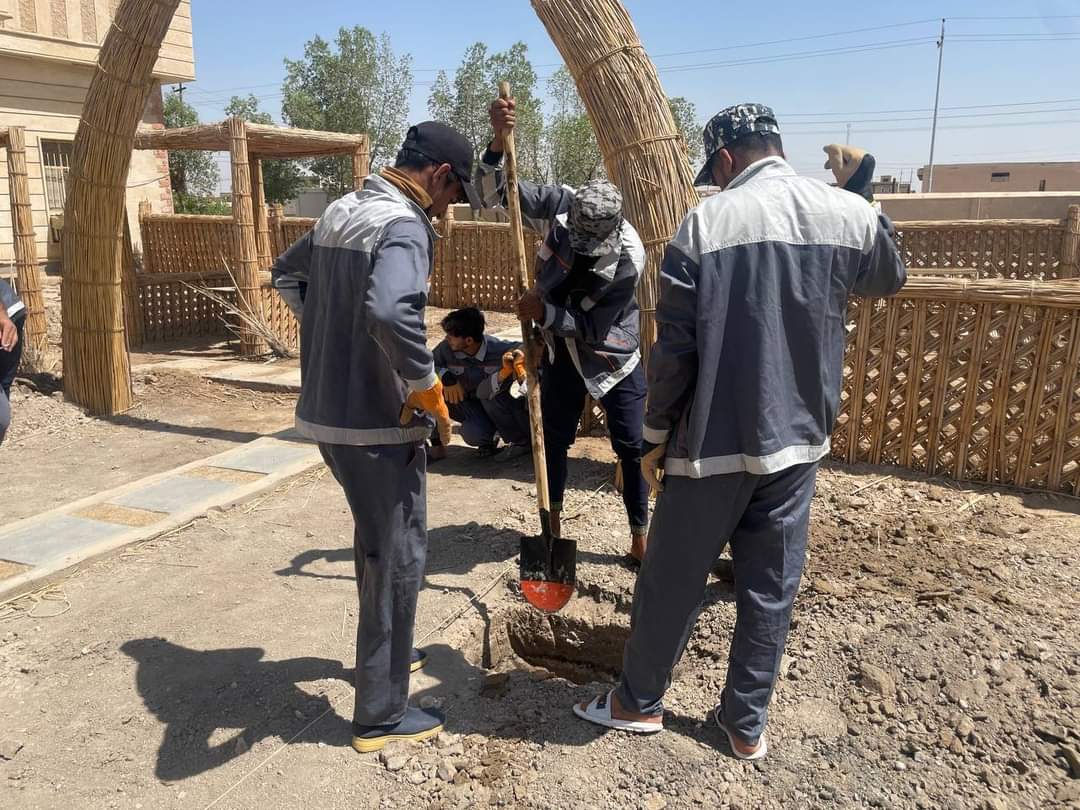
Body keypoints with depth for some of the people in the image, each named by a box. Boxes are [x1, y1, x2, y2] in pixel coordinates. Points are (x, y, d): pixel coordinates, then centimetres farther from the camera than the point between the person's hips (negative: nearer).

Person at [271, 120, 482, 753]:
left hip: (328, 410, 9)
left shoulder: (342, 210, 11)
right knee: (398, 557, 4)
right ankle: (381, 715, 17)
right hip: (378, 422, -9)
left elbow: (287, 275, 25)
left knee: (377, 540, 26)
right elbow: (390, 312, -37)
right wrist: (429, 389, -23)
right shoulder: (404, 225, -18)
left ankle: (386, 650, 45)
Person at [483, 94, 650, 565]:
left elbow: (594, 326, -24)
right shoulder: (559, 205, -21)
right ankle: (553, 526, 31)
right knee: (554, 438, 12)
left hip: (613, 354, -3)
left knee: (632, 446, 0)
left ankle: (640, 540, 16)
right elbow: (495, 192, -21)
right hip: (561, 349, 4)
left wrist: (544, 311, -31)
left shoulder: (629, 257, -30)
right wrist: (498, 140, -36)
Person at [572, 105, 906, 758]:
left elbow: (675, 348, -11)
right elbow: (889, 281, 23)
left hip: (714, 438, -3)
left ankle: (640, 701, 30)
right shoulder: (851, 213, 0)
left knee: (673, 579, 12)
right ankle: (747, 724, 27)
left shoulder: (706, 223, -10)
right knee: (772, 587, 15)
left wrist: (657, 433, 1)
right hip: (798, 437, 4)